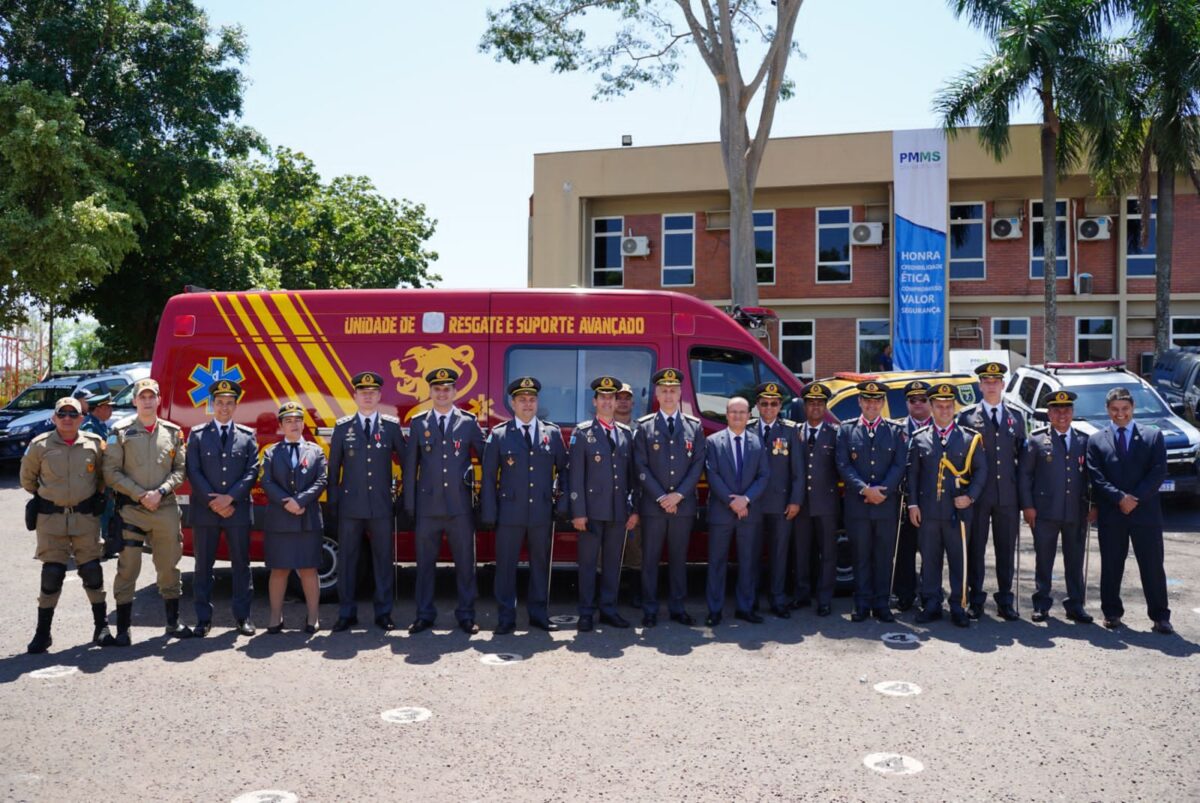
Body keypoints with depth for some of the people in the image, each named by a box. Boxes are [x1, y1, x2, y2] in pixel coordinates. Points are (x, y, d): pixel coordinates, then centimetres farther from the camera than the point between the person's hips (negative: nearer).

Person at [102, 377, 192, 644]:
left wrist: (160, 492, -9)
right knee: (128, 568, 0)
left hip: (166, 508, 2)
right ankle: (123, 628, 10)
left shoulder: (173, 432, 7)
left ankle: (173, 622, 22)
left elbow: (180, 469, 6)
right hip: (130, 509, -2)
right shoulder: (121, 432, 1)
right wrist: (140, 495, -11)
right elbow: (111, 472, -3)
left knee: (169, 566, 10)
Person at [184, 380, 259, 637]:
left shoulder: (247, 435, 8)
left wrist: (230, 498, -11)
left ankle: (242, 616, 13)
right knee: (203, 565, 5)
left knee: (241, 564, 5)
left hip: (238, 510, 0)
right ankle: (203, 618, 13)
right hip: (204, 511, 0)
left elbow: (252, 471, 1)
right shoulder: (197, 434, 6)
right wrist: (213, 502, -10)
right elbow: (193, 472, -1)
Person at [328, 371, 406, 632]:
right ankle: (346, 613, 14)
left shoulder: (392, 425, 4)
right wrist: (332, 502, 5)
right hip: (350, 505, 0)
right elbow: (333, 467, 7)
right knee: (347, 559, 4)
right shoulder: (342, 427, 5)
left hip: (382, 506, 0)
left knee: (384, 560, 4)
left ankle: (383, 613, 13)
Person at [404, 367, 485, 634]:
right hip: (427, 505, 1)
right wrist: (409, 503, 1)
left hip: (460, 505, -1)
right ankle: (424, 615, 18)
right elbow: (411, 465, 5)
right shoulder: (419, 423, 6)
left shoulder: (469, 422, 3)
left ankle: (466, 615, 15)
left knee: (465, 562, 5)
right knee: (425, 562, 7)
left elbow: (486, 456, 6)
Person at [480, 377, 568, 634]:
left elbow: (563, 471, 9)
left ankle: (539, 615, 22)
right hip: (509, 513, -1)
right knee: (506, 565, 2)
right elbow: (489, 477, 1)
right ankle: (505, 619, 12)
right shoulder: (498, 435, 2)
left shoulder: (553, 433, 6)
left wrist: (562, 504, 0)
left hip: (542, 513, 2)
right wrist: (489, 514, -4)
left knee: (540, 564, 10)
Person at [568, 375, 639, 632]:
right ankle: (586, 613, 10)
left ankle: (609, 609, 19)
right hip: (593, 510, -3)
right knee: (588, 562, 1)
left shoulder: (626, 433, 11)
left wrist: (634, 509, 6)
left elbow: (632, 474, 12)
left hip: (619, 511, 4)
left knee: (613, 562, 9)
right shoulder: (582, 432, 0)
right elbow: (575, 475, -5)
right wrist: (578, 512, -10)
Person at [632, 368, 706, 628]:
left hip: (684, 505, 1)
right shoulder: (644, 426, 3)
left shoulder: (694, 426, 8)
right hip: (652, 505, -1)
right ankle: (649, 610, 11)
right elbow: (640, 467, -2)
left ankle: (678, 607, 18)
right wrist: (660, 497, -10)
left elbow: (698, 464, 2)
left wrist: (679, 494, -8)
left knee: (679, 557, 9)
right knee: (650, 558, 3)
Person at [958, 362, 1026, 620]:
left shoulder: (1016, 417, 12)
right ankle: (975, 600, 12)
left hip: (1008, 495, 2)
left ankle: (1005, 601, 16)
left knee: (1006, 549, 7)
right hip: (977, 494, -2)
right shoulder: (967, 417, 3)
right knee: (975, 548, 3)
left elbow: (1022, 455, 13)